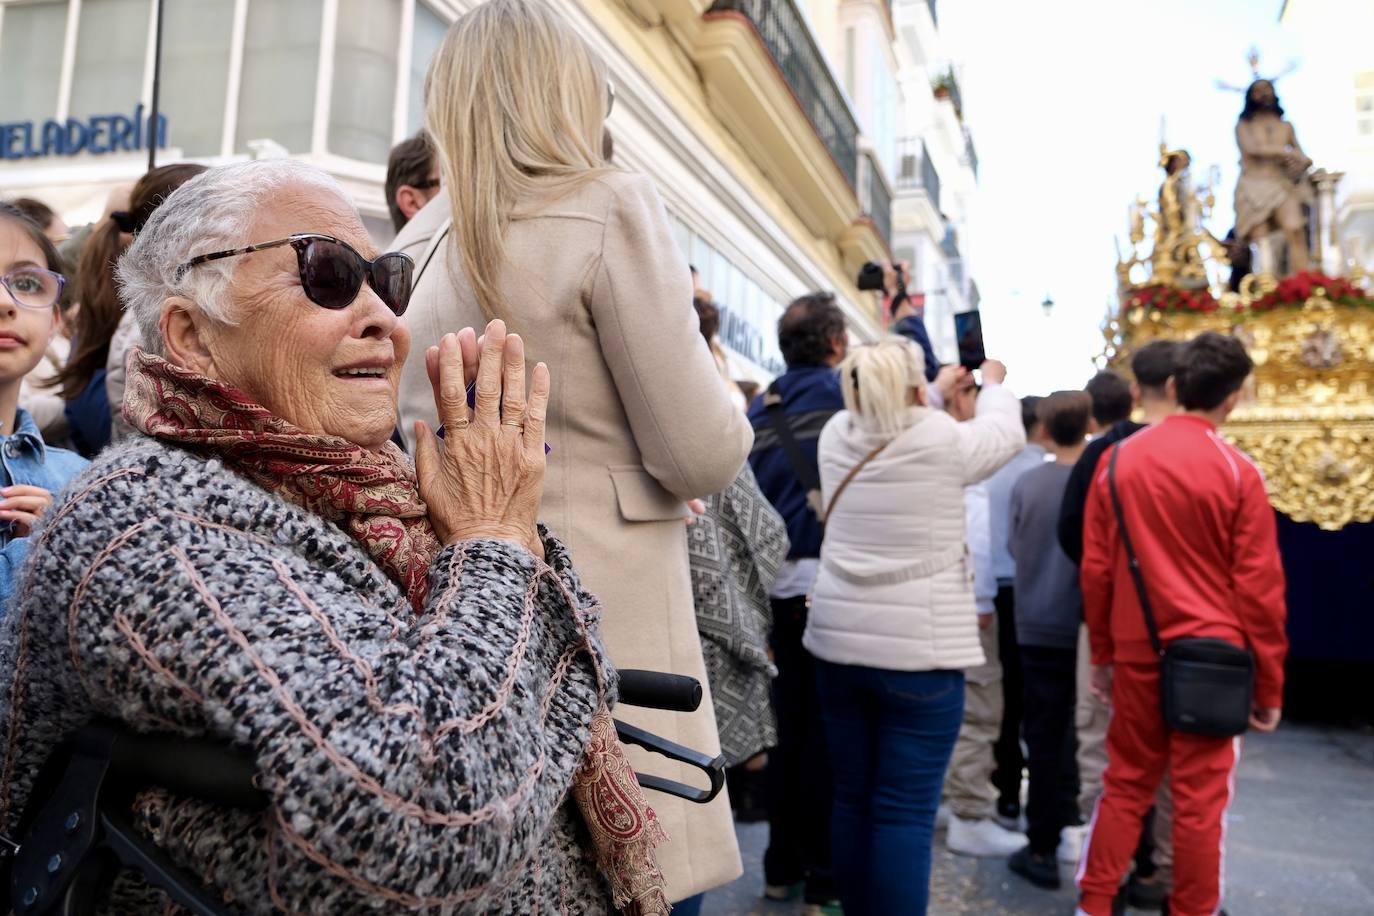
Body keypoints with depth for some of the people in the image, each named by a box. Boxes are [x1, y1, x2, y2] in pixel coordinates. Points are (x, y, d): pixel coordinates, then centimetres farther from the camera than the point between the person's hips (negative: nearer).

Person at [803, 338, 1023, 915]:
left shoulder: (837, 435, 3)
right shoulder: (943, 440, -9)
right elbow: (1005, 433, 13)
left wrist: (935, 391, 38)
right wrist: (993, 382, 32)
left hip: (839, 641, 5)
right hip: (920, 650, -5)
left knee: (851, 799, 14)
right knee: (905, 812, 0)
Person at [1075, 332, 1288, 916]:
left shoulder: (1117, 459, 0)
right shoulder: (1238, 472, -9)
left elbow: (1094, 568, 3)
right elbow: (1258, 587, -7)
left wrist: (1103, 653, 13)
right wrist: (1270, 683, 2)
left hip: (1137, 650, 3)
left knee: (1126, 782, 14)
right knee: (1200, 797, 7)